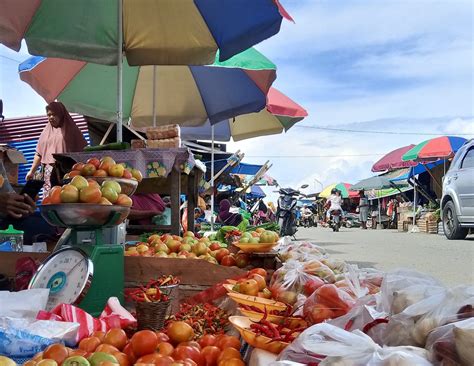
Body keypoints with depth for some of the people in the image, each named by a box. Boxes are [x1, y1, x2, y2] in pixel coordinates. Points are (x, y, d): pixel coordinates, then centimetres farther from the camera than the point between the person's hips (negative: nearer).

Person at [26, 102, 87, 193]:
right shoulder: (46, 131, 20)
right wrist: (32, 171, 16)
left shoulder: (70, 129, 10)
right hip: (49, 171, 3)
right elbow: (39, 154, 20)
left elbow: (81, 150, 4)